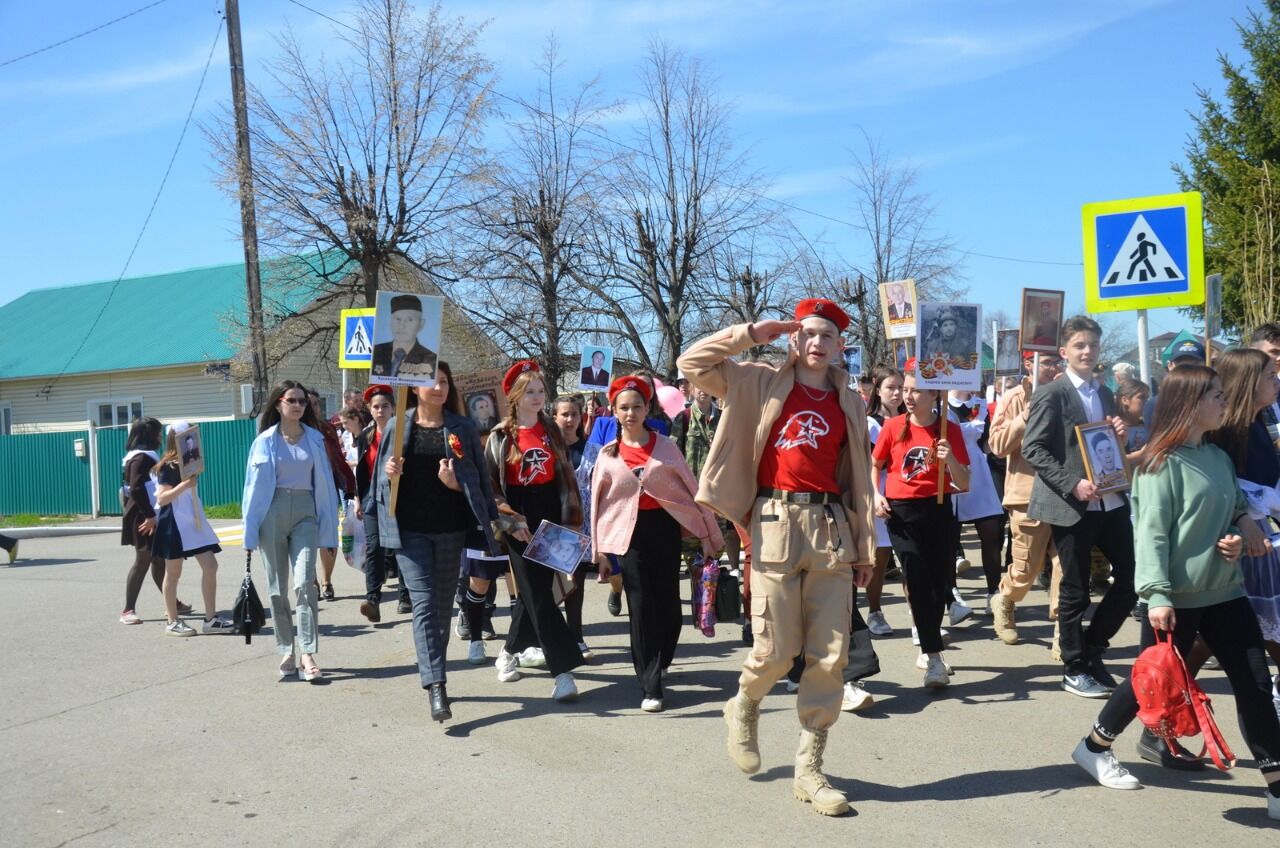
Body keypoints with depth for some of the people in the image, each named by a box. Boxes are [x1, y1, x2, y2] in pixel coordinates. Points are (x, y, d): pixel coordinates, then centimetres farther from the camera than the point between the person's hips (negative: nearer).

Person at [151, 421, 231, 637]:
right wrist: (184, 485, -26)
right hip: (174, 523, -7)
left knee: (210, 566, -1)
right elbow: (161, 499, -18)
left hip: (193, 520, 7)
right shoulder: (168, 467, -10)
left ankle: (210, 619, 3)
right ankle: (172, 622, 12)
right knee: (173, 572, 2)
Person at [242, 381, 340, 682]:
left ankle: (307, 655, -14)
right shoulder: (265, 440, 2)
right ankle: (287, 651, 18)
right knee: (277, 587, 7)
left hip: (305, 513, 0)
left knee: (305, 583, -13)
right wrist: (251, 532, 1)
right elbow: (254, 486, 4)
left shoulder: (315, 439, 5)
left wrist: (328, 527, 4)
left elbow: (325, 484, 7)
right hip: (273, 513, 0)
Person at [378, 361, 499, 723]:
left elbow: (480, 477, 5)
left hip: (451, 529, 1)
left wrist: (489, 518, -5)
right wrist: (390, 473, -12)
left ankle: (433, 671, 28)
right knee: (424, 604, -9)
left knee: (443, 605, 10)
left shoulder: (463, 428, 3)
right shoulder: (397, 427, 4)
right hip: (410, 529, -1)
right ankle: (436, 687, -14)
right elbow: (380, 477, 8)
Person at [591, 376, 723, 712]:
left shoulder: (664, 446, 3)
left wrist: (708, 534, 2)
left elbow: (692, 488, 4)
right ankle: (650, 687, 1)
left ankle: (657, 665, 29)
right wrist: (600, 548, 6)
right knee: (642, 608, -3)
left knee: (668, 603, 4)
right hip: (629, 533, 0)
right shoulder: (608, 454, 5)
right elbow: (597, 502, 9)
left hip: (664, 527, 0)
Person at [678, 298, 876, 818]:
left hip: (832, 527, 3)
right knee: (776, 650, -3)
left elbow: (860, 478, 13)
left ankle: (809, 769, 11)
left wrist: (865, 549, 11)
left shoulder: (849, 403, 13)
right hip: (776, 523, -3)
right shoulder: (762, 383, 6)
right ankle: (743, 709, 30)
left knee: (830, 656, 1)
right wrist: (750, 333, 0)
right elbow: (692, 364, 0)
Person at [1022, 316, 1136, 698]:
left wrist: (1120, 435, 2)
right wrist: (1072, 485, -21)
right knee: (1075, 590, 2)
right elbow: (1033, 449, -12)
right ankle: (1075, 669, 15)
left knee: (1132, 576, 6)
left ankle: (1092, 649, 23)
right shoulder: (1051, 394, -6)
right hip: (1071, 505, -7)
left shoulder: (1105, 394, 16)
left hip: (1110, 501, 7)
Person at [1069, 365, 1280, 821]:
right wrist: (1157, 595, -24)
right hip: (1176, 597, -7)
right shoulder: (1161, 463, -13)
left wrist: (1241, 531, -3)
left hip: (1224, 590, 7)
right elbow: (1151, 534, -18)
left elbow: (1235, 510, 20)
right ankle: (1094, 748, 27)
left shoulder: (1219, 457, 8)